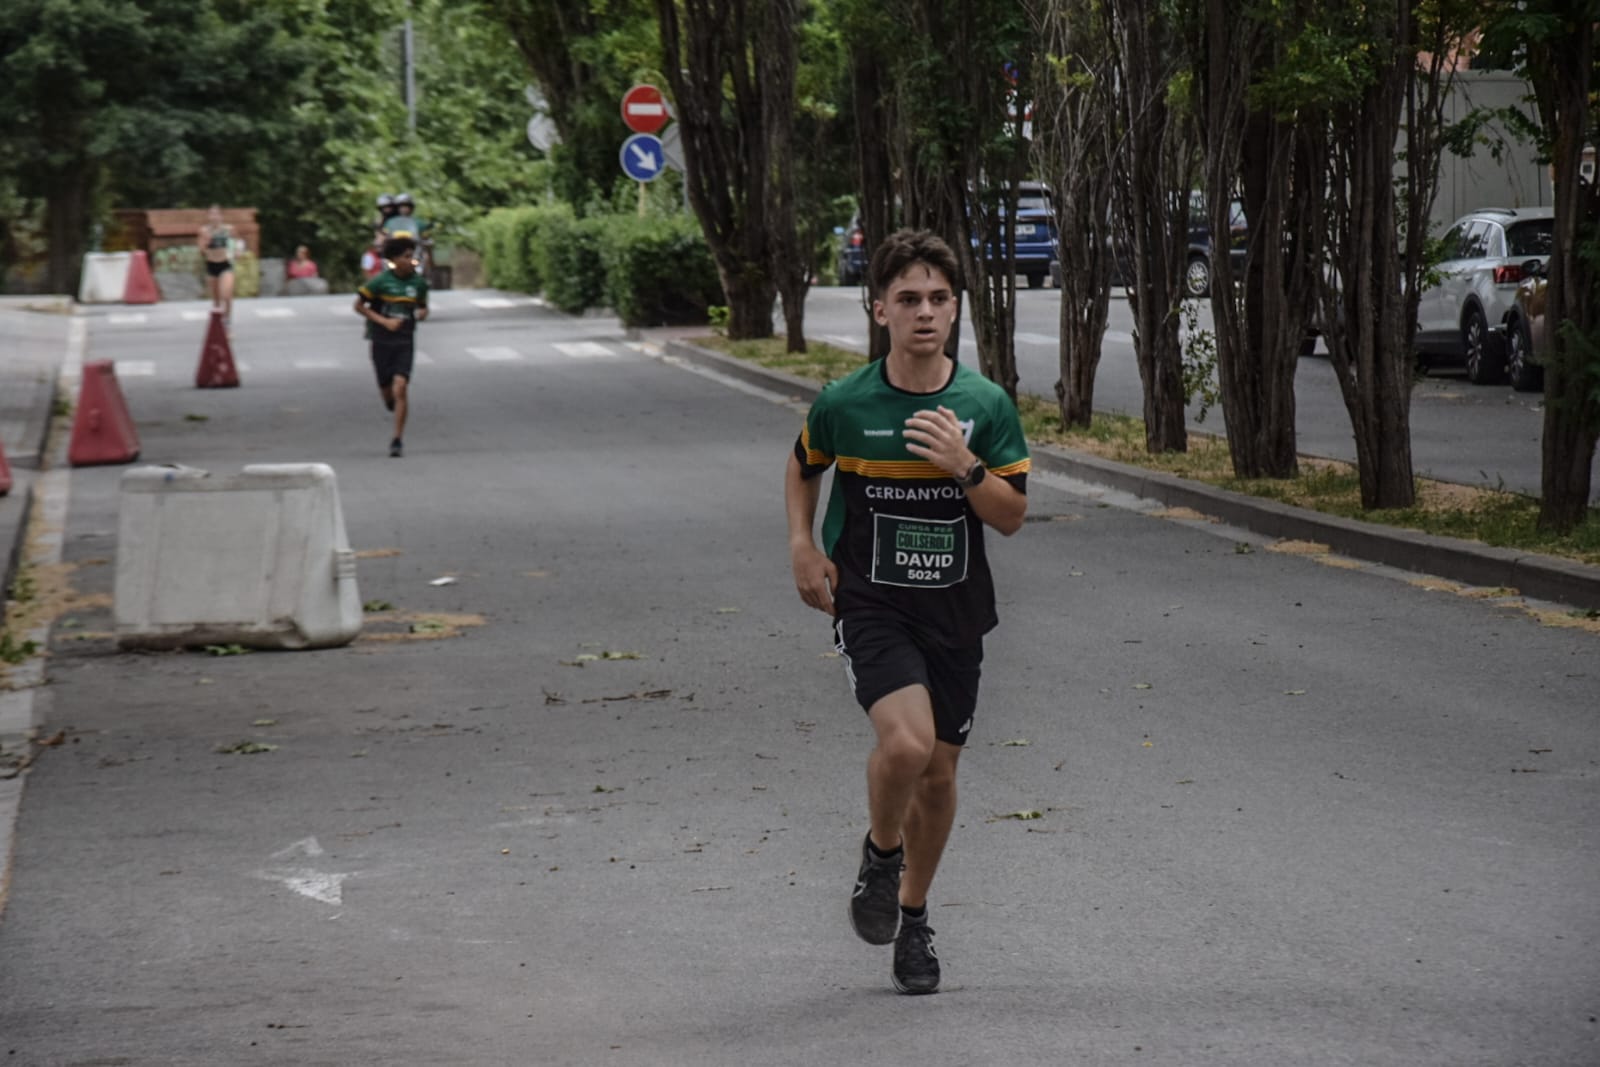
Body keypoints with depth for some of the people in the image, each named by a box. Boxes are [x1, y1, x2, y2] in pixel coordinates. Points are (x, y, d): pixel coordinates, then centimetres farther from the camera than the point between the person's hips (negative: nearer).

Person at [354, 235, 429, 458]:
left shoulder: (418, 283, 2)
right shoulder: (380, 281, -8)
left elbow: (423, 307, 19)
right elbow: (359, 306, -2)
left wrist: (421, 313, -5)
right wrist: (384, 321, -11)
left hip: (405, 341, 0)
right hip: (382, 341, 0)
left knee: (400, 387, -15)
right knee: (387, 390, 6)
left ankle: (398, 438, -10)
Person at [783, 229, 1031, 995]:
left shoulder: (986, 406, -4)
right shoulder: (844, 403, -6)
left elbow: (1012, 517, -1)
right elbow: (803, 466, 15)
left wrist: (965, 466, -18)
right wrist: (803, 546, 2)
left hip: (955, 610, 3)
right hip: (868, 603, -2)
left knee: (938, 772, 9)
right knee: (906, 742, -25)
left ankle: (913, 917, 31)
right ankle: (880, 854, 7)